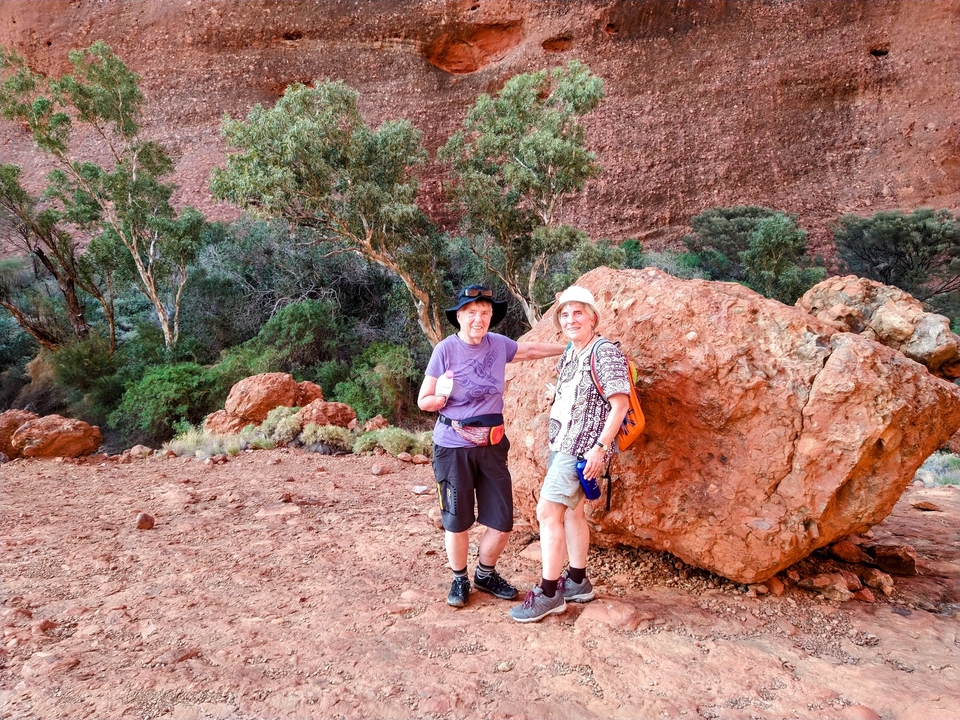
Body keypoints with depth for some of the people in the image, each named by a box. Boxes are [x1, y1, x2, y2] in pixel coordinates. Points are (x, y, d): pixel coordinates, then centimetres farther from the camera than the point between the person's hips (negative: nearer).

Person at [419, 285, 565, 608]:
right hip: (453, 448, -4)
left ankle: (485, 574, 32)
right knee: (457, 521, 6)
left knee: (502, 523, 6)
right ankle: (459, 579, 31)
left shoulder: (498, 344, 0)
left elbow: (532, 350, 22)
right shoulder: (446, 349, -12)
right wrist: (442, 395, -25)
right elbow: (424, 401, -5)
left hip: (491, 446, 4)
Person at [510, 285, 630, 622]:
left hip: (582, 449, -9)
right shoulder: (569, 356, 13)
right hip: (562, 444, 9)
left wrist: (600, 447, -22)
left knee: (548, 511, -10)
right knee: (571, 511, 15)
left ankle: (548, 593, 0)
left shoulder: (606, 353, -13)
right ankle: (577, 582, 28)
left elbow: (620, 405, -18)